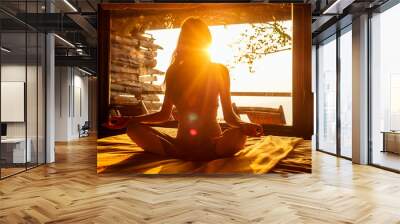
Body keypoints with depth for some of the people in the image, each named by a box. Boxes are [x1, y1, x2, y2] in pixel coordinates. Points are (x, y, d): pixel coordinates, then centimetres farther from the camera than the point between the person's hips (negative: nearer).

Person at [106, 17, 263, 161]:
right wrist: (129, 120, 1)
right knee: (133, 128, -18)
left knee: (236, 134, -35)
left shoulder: (219, 71, 0)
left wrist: (243, 125, -24)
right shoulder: (174, 72, 5)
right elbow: (164, 114, 11)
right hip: (182, 142, 2)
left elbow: (229, 115, -1)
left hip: (212, 143, -2)